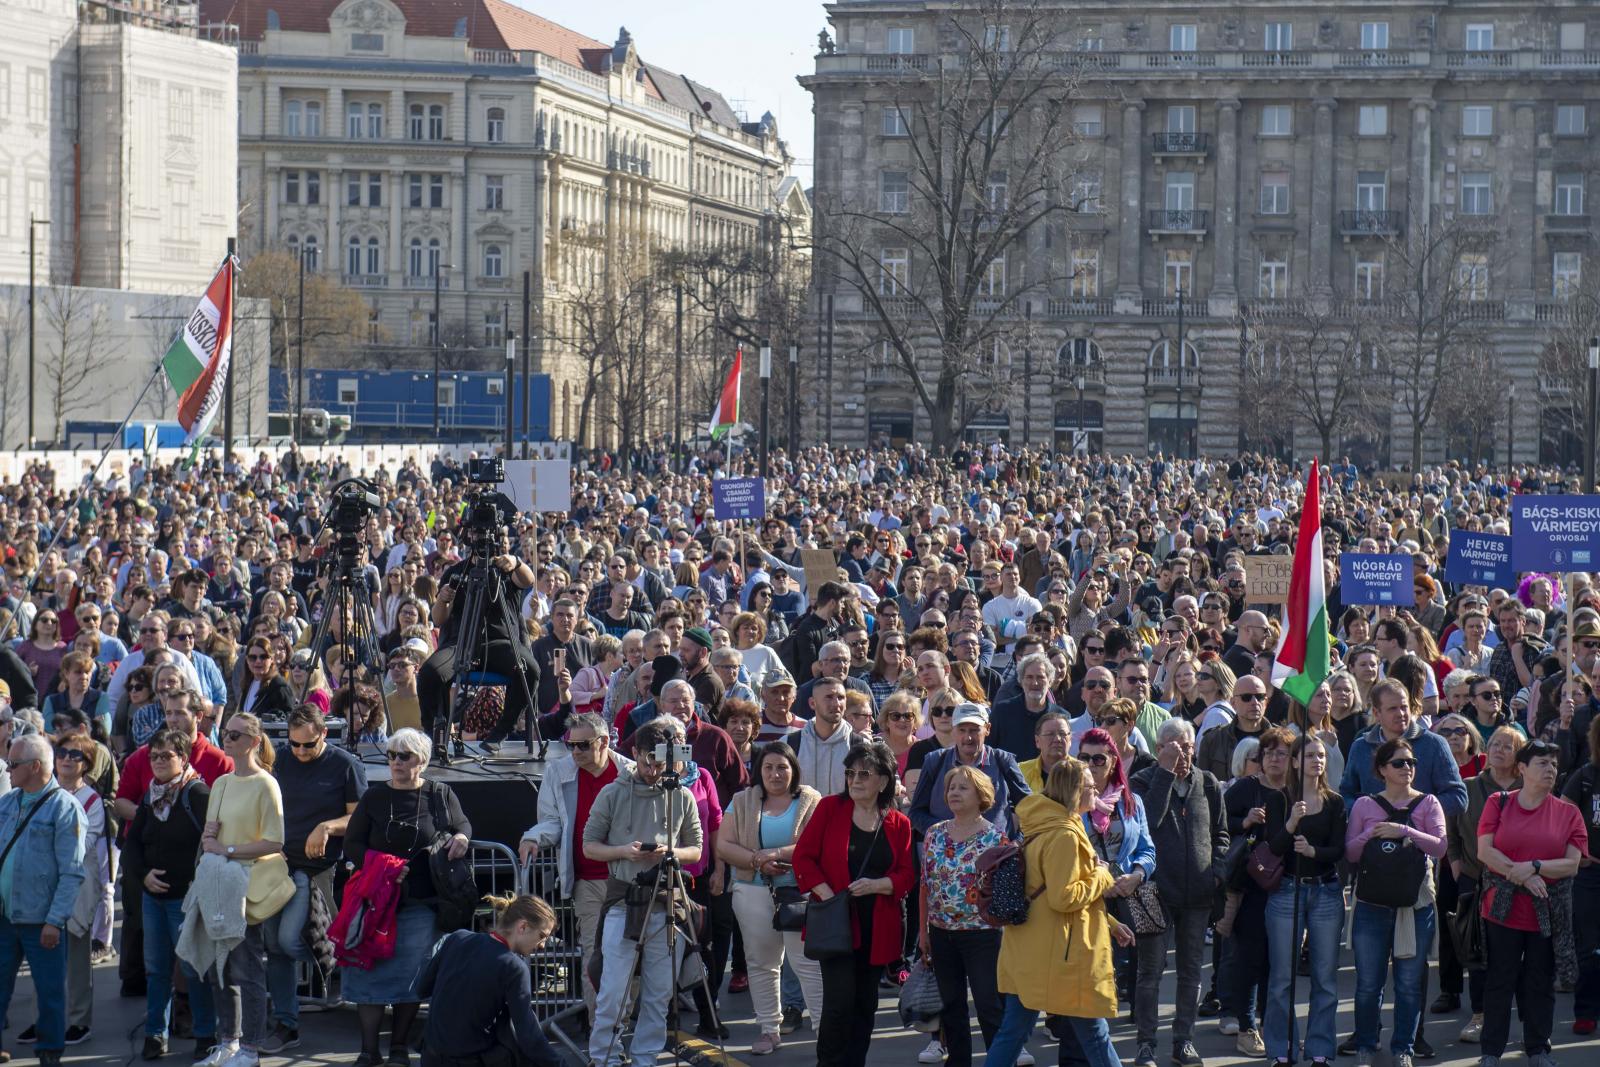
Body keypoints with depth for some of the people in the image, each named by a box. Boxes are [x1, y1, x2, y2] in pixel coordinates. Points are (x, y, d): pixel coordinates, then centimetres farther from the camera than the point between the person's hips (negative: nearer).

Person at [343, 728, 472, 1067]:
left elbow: (463, 824, 18)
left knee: (411, 973, 0)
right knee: (370, 969, -4)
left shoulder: (440, 795, 6)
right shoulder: (374, 797, 8)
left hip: (420, 903, -1)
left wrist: (461, 838, -7)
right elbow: (352, 844, 7)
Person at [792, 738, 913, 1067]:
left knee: (866, 1003, 10)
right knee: (840, 1000, -11)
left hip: (878, 926, 3)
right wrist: (826, 895, -15)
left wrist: (876, 885, -18)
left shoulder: (899, 824, 4)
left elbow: (905, 876, 2)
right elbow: (803, 857, -3)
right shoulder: (829, 808, -1)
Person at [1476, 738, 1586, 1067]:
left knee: (1541, 984, 9)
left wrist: (1533, 867, -19)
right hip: (1504, 909, -1)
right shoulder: (1499, 803, 1)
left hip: (1549, 913, 1)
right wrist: (1521, 876, -18)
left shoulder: (1568, 812, 3)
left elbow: (1572, 864, -5)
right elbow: (1485, 851, -7)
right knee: (1500, 981, 5)